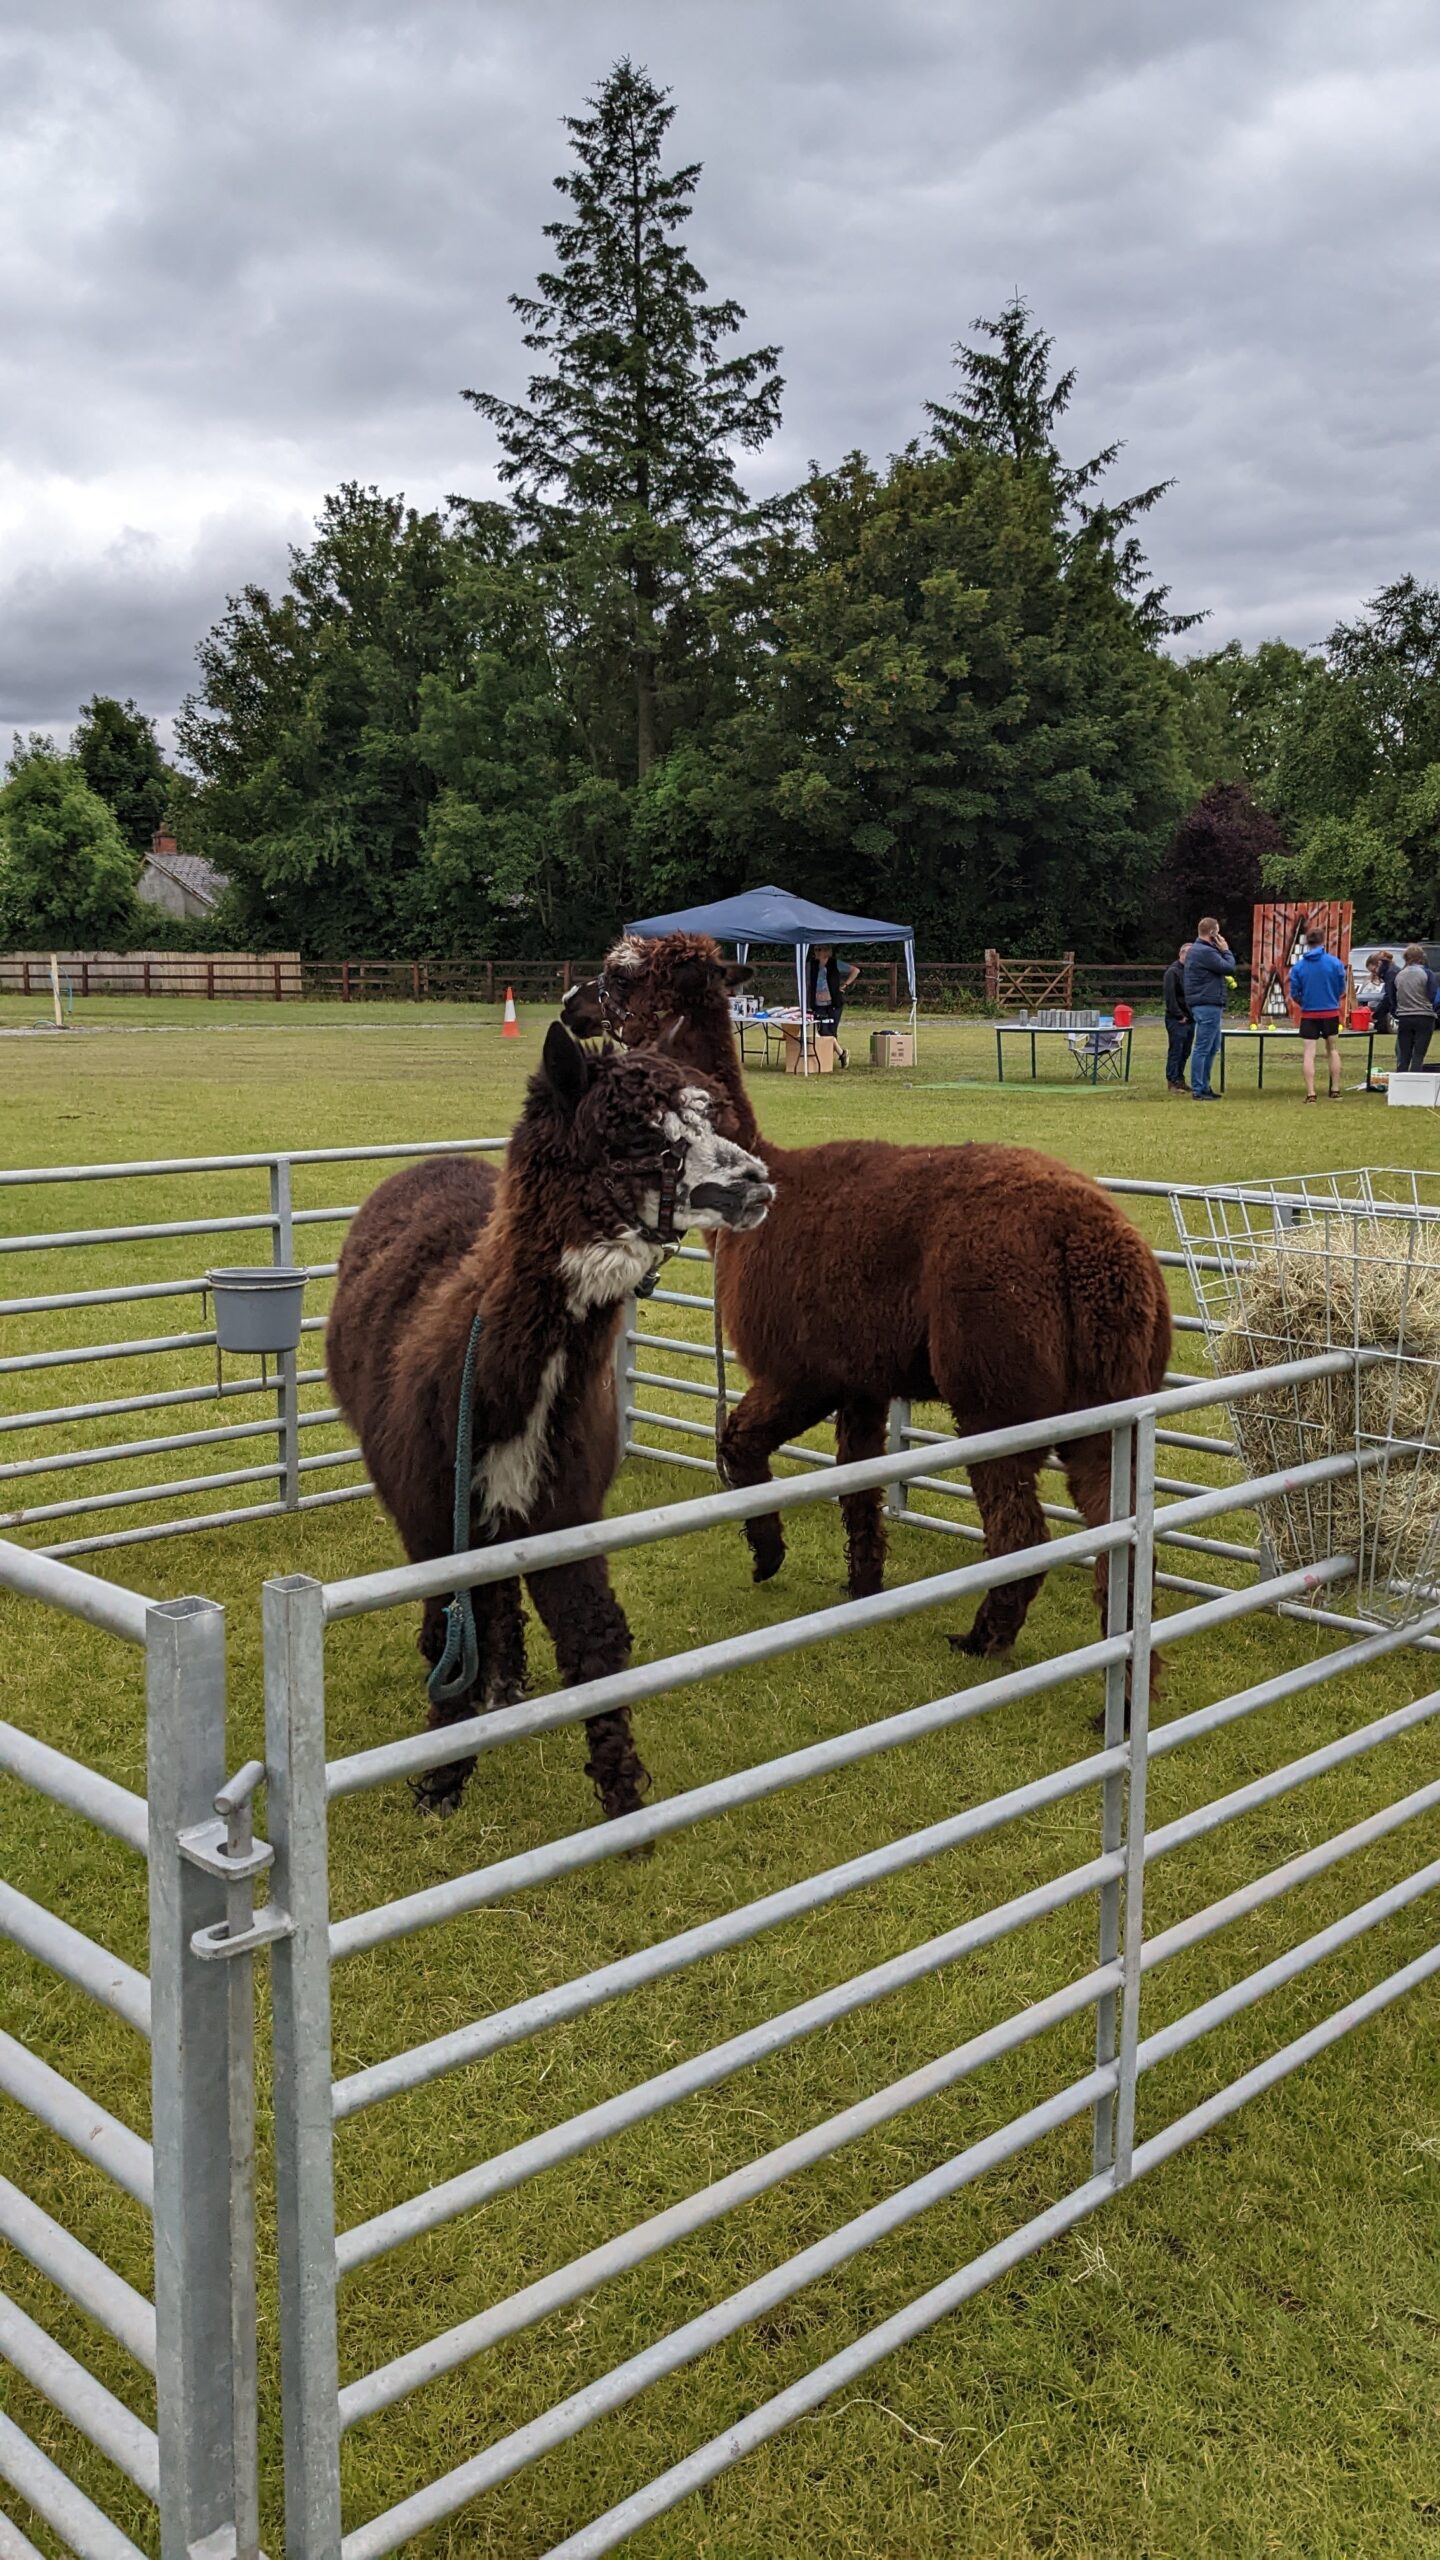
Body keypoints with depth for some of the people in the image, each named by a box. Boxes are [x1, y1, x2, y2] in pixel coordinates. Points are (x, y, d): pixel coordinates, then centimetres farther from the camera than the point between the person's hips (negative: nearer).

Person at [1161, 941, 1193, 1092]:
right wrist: (1179, 1015, -17)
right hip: (1177, 1021, -7)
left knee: (1185, 1052, 10)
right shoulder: (1173, 972, -8)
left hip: (1189, 1019, 7)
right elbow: (1170, 996, -15)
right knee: (1176, 1050, -6)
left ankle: (1179, 1080, 16)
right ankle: (1173, 1081, -3)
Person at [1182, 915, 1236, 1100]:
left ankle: (1204, 1086, 21)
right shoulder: (1205, 952, -16)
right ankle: (1198, 1090, -5)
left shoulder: (1196, 950, 18)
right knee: (1203, 1048, -7)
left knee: (1213, 1048, 16)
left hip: (1208, 1006, 11)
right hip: (1208, 1005, -11)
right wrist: (1225, 950, -3)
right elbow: (1229, 968, -16)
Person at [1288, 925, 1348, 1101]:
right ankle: (1335, 1091, 22)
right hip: (1331, 1014, 1)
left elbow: (1294, 994, -1)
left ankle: (1310, 1094, -8)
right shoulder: (1335, 963, -7)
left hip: (1308, 1015, -1)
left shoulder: (1298, 966, -6)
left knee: (1308, 1054, -1)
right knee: (1333, 1050, 16)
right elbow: (1341, 990, 0)